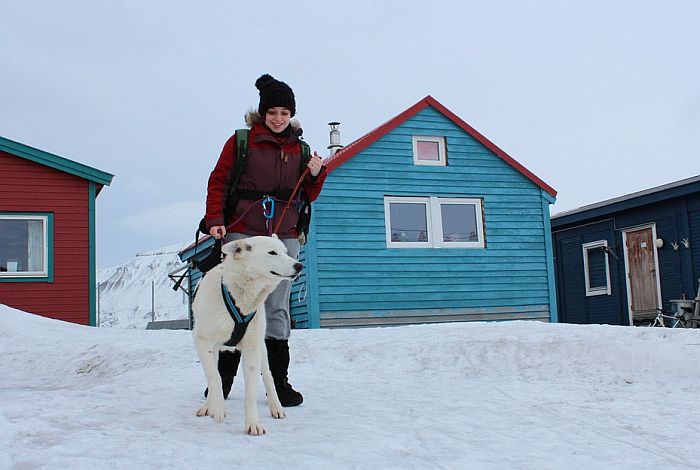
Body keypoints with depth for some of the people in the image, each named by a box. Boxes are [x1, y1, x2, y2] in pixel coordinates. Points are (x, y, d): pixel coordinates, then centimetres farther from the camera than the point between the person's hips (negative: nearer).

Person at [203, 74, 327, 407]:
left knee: (278, 308, 3)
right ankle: (223, 378, 13)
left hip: (284, 236, 3)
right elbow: (218, 182, 1)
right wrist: (215, 220, -11)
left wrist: (316, 174, -5)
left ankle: (278, 382, 8)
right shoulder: (241, 141, 2)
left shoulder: (299, 148, 13)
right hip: (242, 232, -2)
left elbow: (308, 196, 15)